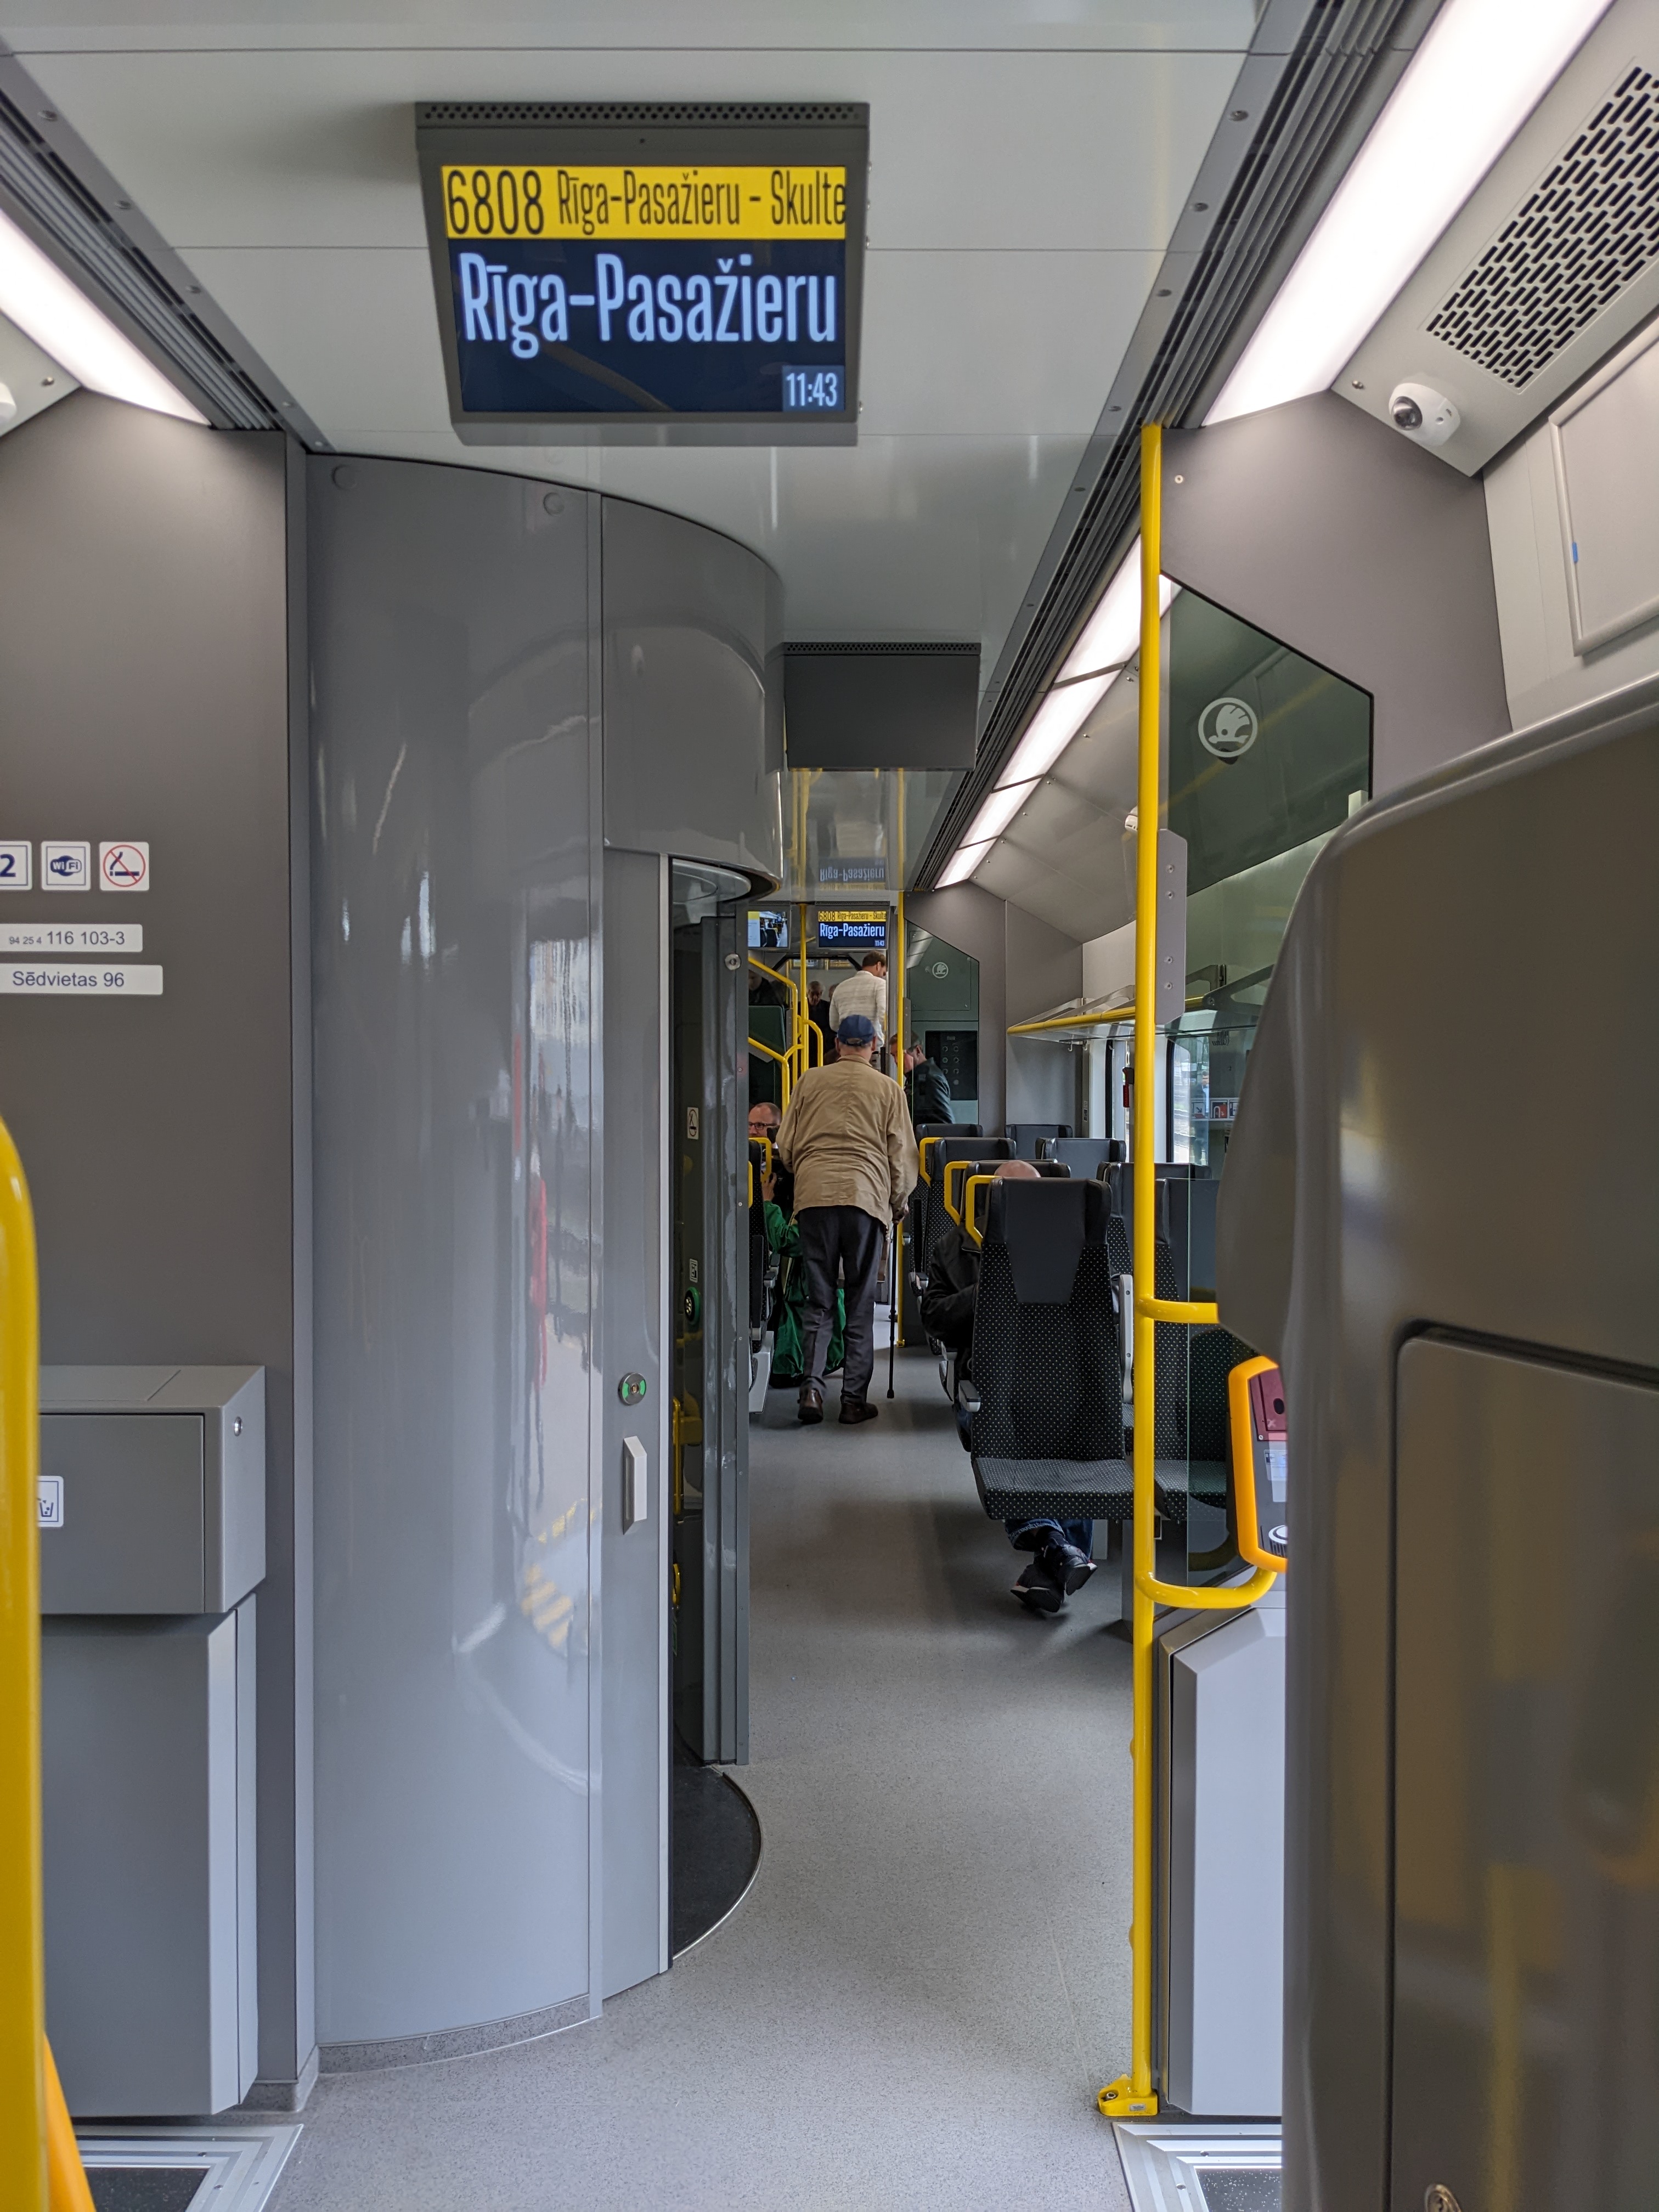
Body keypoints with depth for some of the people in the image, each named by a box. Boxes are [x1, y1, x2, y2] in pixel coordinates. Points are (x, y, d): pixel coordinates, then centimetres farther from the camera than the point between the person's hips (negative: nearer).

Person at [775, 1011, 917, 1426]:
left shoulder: (809, 1082, 11)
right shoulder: (889, 1090, 7)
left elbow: (785, 1146, 13)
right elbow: (902, 1158, 8)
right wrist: (896, 1207, 21)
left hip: (813, 1194, 1)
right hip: (867, 1196, -1)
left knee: (818, 1301, 9)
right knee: (861, 1304, 7)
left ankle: (811, 1388, -4)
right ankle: (855, 1399, 7)